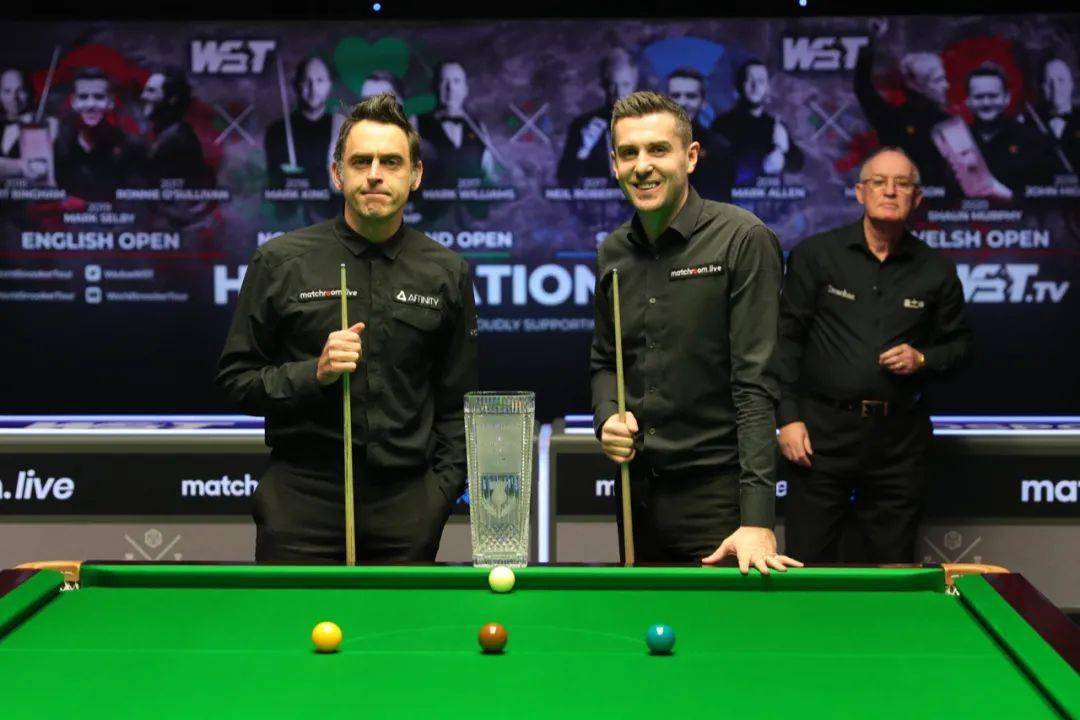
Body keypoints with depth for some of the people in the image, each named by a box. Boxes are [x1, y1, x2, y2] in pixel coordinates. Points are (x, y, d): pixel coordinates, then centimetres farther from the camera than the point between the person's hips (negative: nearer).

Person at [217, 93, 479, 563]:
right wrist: (314, 373, -13)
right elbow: (235, 379, 3)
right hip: (301, 504, -1)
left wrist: (441, 491, 2)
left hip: (405, 507, 2)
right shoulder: (280, 262, 0)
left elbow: (458, 401, 11)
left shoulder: (447, 273, 6)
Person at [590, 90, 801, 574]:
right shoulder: (612, 253, 8)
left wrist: (757, 518, -22)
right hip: (636, 488, 6)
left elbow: (756, 383, -16)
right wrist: (607, 418, -3)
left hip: (713, 490, -6)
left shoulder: (743, 239, -11)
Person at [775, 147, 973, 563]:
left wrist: (923, 359, -5)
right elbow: (786, 338, 1)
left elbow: (959, 344, 18)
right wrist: (788, 417, -6)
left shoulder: (936, 270, 8)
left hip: (899, 436, 2)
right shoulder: (814, 255, 2)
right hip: (823, 430, -2)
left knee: (895, 567, 8)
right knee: (809, 563, 0)